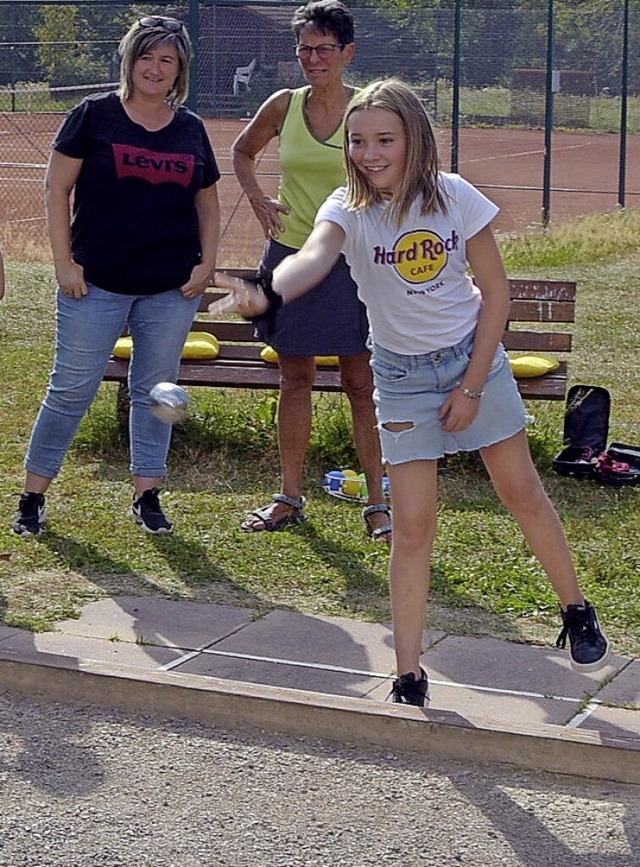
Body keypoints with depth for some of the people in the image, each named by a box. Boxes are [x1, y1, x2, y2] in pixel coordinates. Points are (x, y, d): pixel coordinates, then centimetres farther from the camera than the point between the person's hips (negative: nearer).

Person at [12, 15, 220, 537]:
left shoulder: (191, 129, 9)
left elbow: (207, 203, 16)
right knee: (71, 390, 1)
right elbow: (57, 189, -2)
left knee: (155, 392, 9)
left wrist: (207, 263, 3)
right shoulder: (95, 115, -2)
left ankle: (148, 494, 20)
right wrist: (64, 261, -8)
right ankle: (34, 495, 12)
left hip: (172, 289, 3)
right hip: (97, 283, -3)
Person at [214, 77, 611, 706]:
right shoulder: (348, 210, -18)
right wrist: (267, 293, -64)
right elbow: (314, 255, -42)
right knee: (412, 525, -5)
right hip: (402, 376, -1)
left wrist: (471, 387, -9)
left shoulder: (456, 198, -14)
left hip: (474, 356, 1)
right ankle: (409, 679, 2)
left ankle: (576, 613, 34)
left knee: (522, 493, 11)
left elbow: (496, 291, -6)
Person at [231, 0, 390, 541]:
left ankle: (378, 504, 6)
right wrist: (259, 201, 7)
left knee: (361, 384, -1)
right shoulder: (284, 106, 3)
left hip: (352, 261, -3)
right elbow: (242, 152, 22)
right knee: (295, 380, 10)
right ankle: (290, 498, 20)